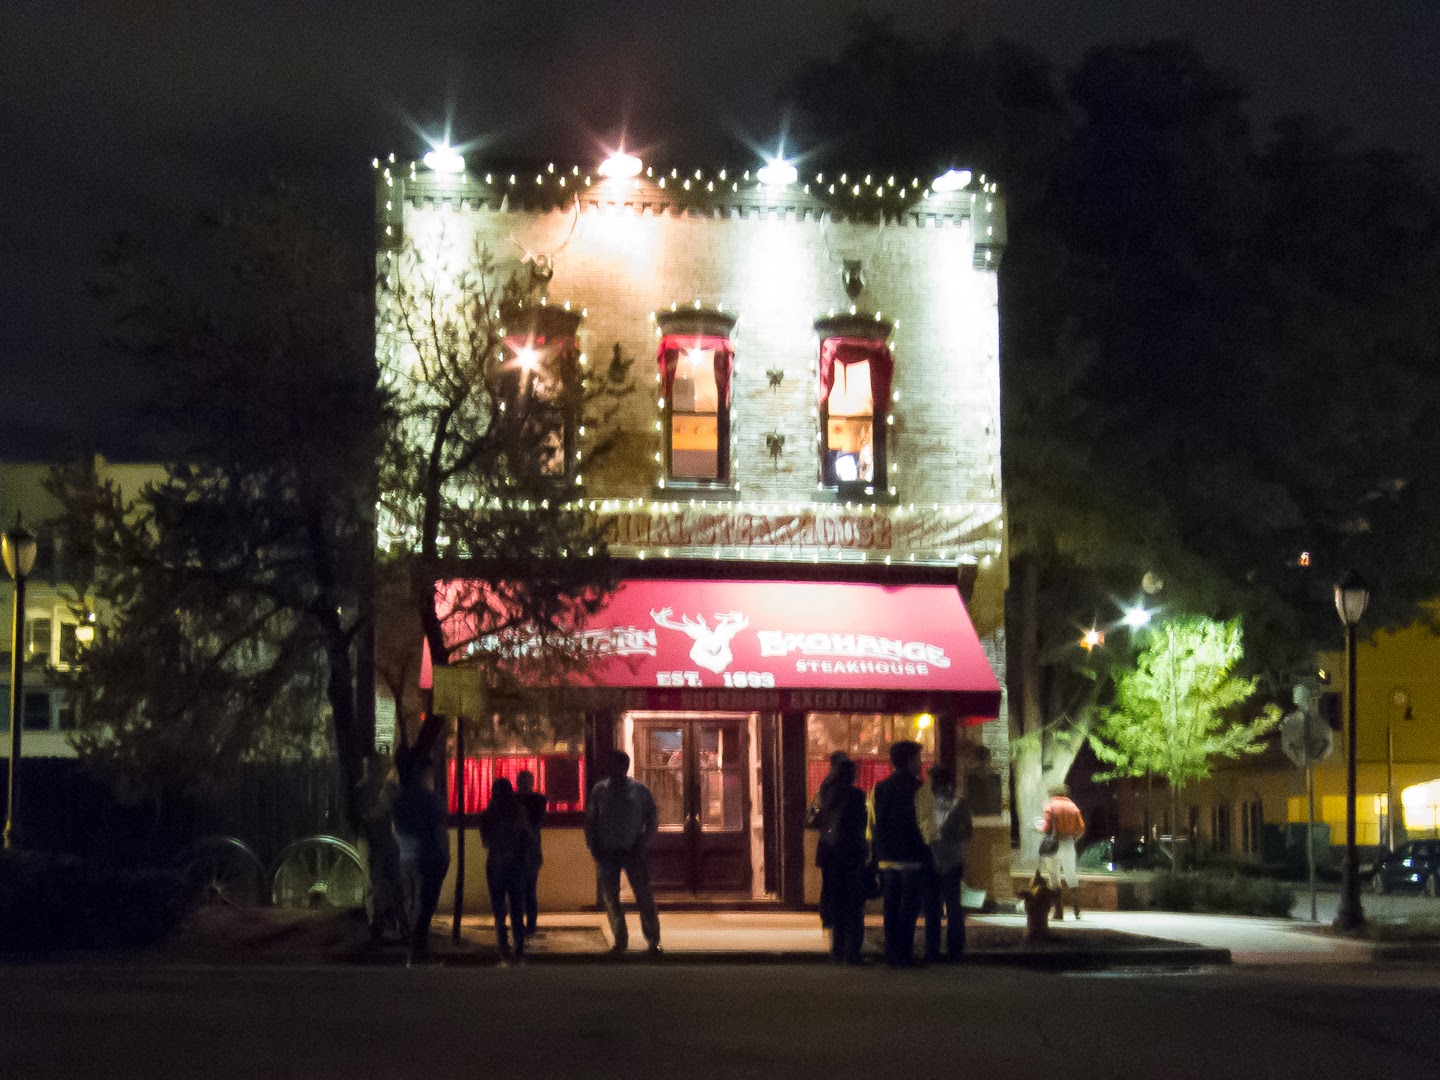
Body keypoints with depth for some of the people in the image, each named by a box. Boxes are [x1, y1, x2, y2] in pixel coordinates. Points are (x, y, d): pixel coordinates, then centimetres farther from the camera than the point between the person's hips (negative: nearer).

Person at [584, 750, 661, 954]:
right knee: (610, 899, 4)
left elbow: (652, 820, 3)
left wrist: (642, 845, -6)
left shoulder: (639, 790, 2)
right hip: (607, 853, 2)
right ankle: (620, 941, 16)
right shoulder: (599, 790, 5)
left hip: (633, 852, -2)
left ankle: (653, 941, 5)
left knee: (644, 897, -3)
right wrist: (594, 848, -2)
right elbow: (590, 821, 7)